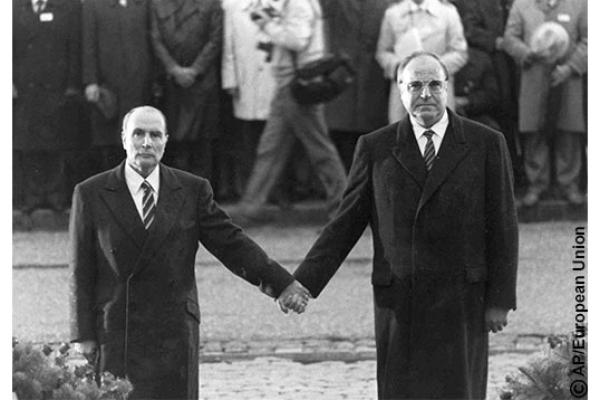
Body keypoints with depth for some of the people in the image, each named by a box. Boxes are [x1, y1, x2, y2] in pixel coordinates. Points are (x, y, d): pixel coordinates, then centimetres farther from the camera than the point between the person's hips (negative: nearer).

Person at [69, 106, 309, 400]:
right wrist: (83, 335, -1)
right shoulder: (91, 194, 3)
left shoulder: (193, 190, 7)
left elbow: (230, 242, 5)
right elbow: (81, 272, 3)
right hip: (114, 335, -1)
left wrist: (281, 283, -5)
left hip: (174, 333, 1)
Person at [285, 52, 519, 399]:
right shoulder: (375, 148, 6)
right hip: (398, 303, 1)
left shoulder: (487, 144, 3)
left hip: (461, 305, -1)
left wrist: (500, 299, -2)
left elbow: (502, 228, 3)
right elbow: (345, 224, 6)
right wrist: (303, 283, -2)